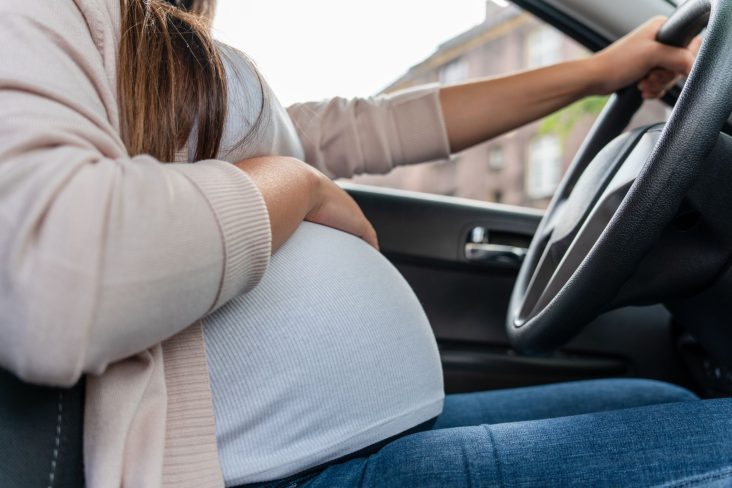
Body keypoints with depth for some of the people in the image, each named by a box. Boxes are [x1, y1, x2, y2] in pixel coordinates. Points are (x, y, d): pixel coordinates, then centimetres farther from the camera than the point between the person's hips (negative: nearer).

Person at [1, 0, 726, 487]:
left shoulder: (197, 63, 22)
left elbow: (363, 129, 24)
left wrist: (595, 72, 28)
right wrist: (296, 184, -8)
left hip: (392, 424, 10)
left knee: (670, 406, 15)